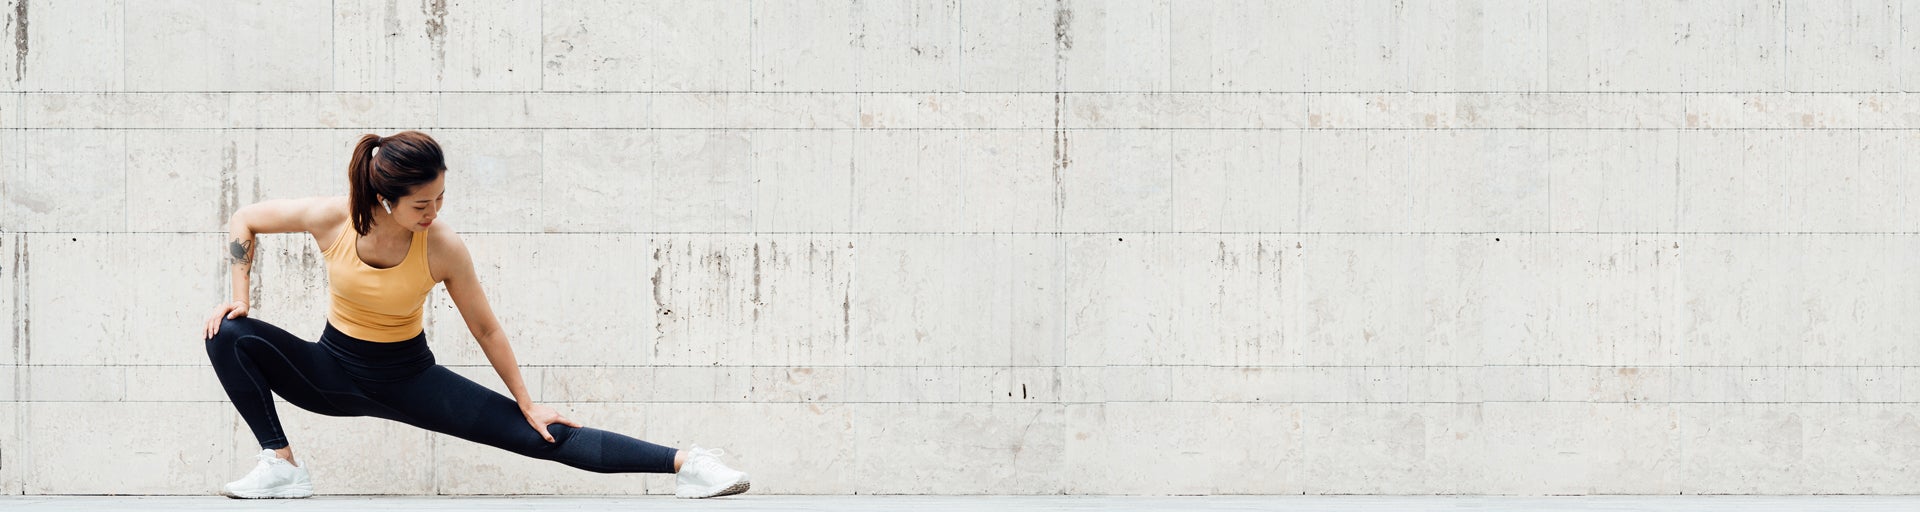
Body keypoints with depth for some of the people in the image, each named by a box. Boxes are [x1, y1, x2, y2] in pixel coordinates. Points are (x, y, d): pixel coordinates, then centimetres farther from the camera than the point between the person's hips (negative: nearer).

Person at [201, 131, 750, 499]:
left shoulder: (443, 250, -22)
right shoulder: (333, 220, -22)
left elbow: (485, 328, -8)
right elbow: (245, 220, -3)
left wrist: (527, 403, -3)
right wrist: (239, 295, -11)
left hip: (408, 377, -2)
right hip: (332, 372, 2)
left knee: (536, 433, -15)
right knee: (231, 337, -22)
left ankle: (684, 463, -18)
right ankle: (282, 467, -17)